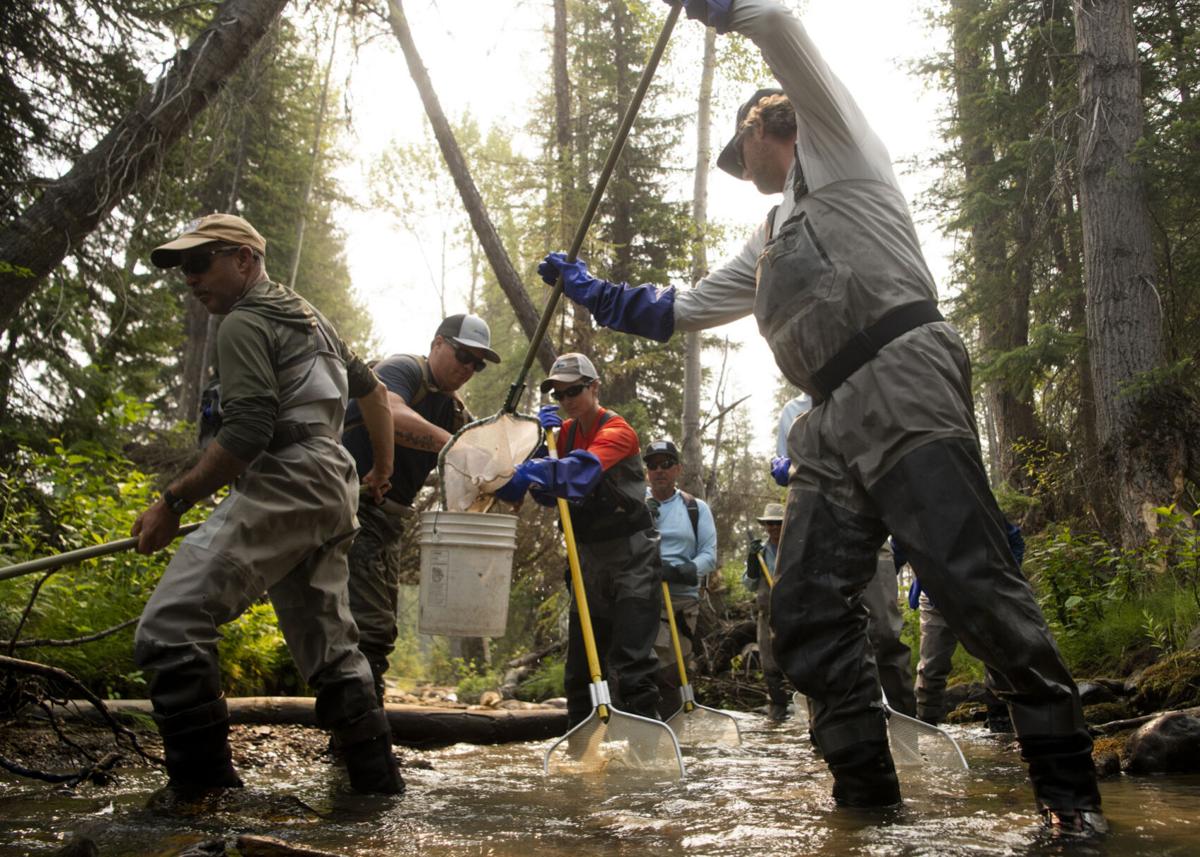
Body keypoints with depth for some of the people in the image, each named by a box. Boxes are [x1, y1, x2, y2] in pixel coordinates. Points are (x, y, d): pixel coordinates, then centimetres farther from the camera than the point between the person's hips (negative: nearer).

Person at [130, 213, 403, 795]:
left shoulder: (243, 324, -3)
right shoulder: (309, 318, 27)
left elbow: (248, 431, -16)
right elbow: (372, 390, 36)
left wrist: (173, 502, -13)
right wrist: (382, 471, 46)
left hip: (283, 485, -10)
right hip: (331, 495, 10)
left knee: (170, 628, -16)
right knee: (328, 648, 15)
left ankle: (203, 789, -20)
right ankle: (378, 783, 17)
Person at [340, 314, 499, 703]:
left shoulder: (454, 412, 16)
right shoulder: (402, 370, -9)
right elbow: (392, 417, -32)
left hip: (386, 521, 10)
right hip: (351, 507, -10)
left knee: (380, 631, 11)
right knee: (368, 628, -15)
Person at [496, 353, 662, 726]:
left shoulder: (616, 430, -15)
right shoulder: (566, 431, 9)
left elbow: (583, 469, -37)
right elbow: (549, 494, 3)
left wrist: (530, 474, -54)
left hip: (631, 555, -8)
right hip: (590, 556, 8)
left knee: (630, 659, -13)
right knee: (580, 660, 10)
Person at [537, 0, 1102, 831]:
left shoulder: (833, 143, 15)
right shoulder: (770, 244, 35)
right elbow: (675, 310, 39)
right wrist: (588, 288, 38)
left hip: (901, 384, -9)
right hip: (835, 421, 9)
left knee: (976, 583, -14)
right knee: (809, 608, 0)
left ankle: (1070, 789, -7)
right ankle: (865, 786, 7)